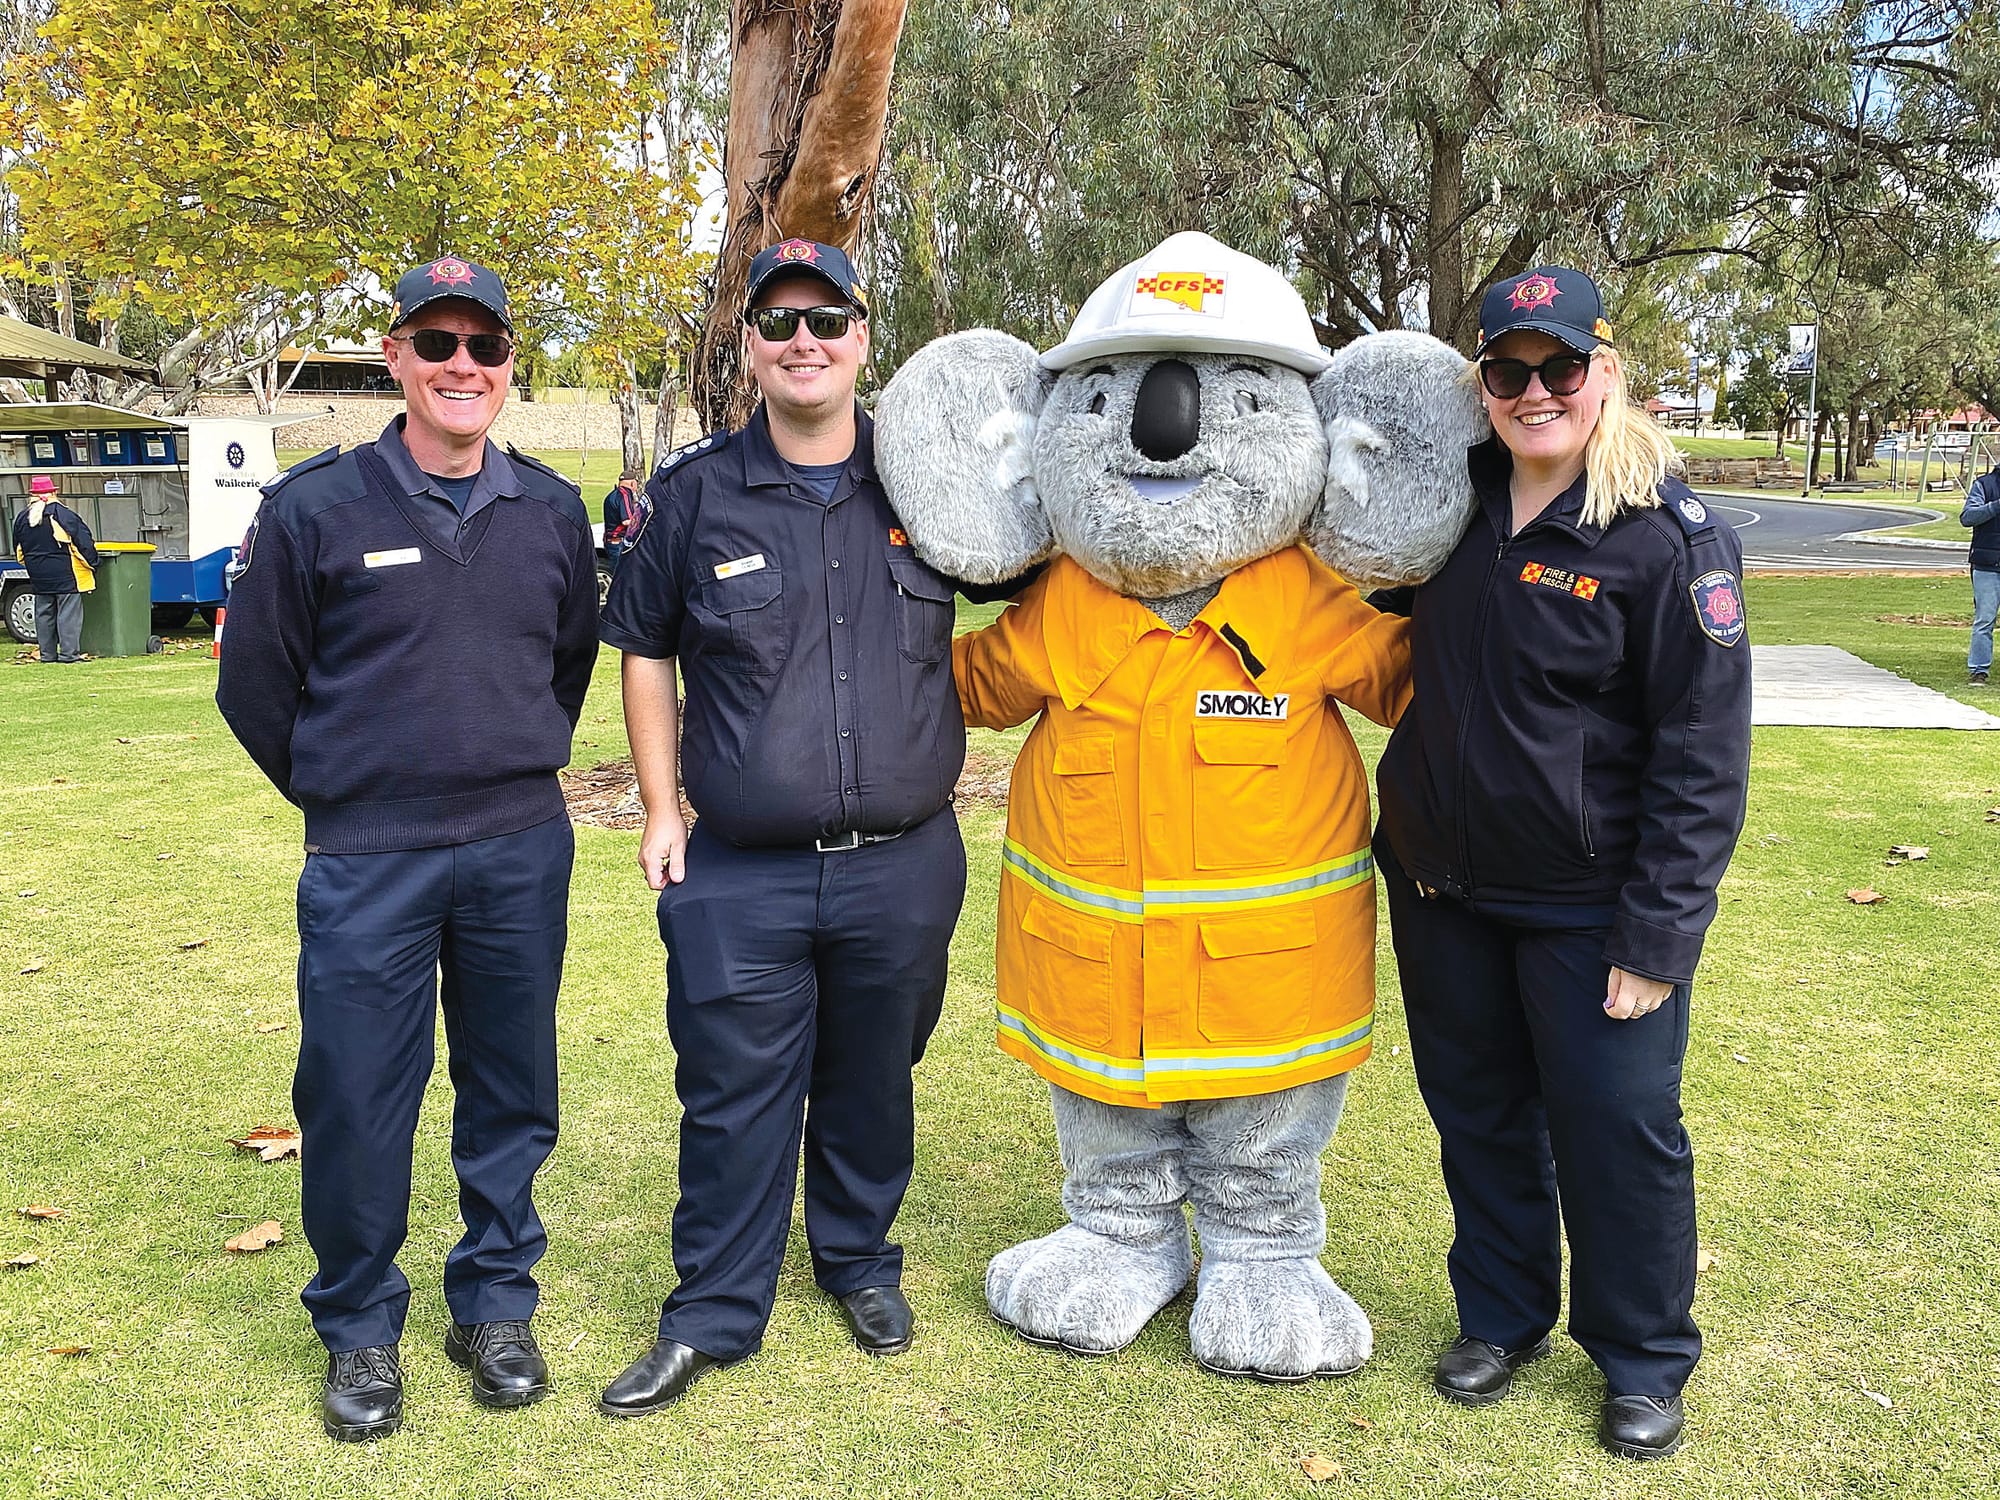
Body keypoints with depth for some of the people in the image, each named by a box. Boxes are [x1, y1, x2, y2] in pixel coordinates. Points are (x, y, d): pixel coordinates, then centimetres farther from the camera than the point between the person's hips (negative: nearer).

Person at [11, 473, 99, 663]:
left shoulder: (22, 518, 7)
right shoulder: (62, 514, -13)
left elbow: (18, 550, 17)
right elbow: (83, 540, -13)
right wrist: (91, 562, -3)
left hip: (38, 575, 6)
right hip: (65, 574, -6)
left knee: (43, 613, 12)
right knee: (68, 612, -3)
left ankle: (47, 653, 15)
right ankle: (69, 653, -6)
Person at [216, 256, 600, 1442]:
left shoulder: (553, 511, 4)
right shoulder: (316, 507, -5)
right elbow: (257, 681, 3)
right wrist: (348, 795, 8)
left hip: (523, 854, 3)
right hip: (367, 866, -2)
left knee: (512, 1093, 12)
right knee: (357, 1102, 4)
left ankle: (496, 1302, 30)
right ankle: (360, 1329, 25)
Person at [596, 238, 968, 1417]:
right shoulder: (694, 493, 1)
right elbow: (645, 650, 11)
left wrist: (950, 772, 10)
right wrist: (661, 807, 5)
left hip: (903, 865, 1)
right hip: (741, 875, -1)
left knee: (874, 1083, 16)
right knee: (735, 1096, 5)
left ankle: (861, 1260, 39)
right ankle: (715, 1313, 23)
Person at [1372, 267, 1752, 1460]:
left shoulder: (1670, 536, -14)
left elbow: (1704, 755, -14)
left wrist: (1659, 936, -17)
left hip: (1590, 902, -5)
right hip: (1439, 881, 5)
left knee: (1618, 1127, 5)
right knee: (1477, 1110, 17)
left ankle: (1645, 1361, 28)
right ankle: (1502, 1317, 38)